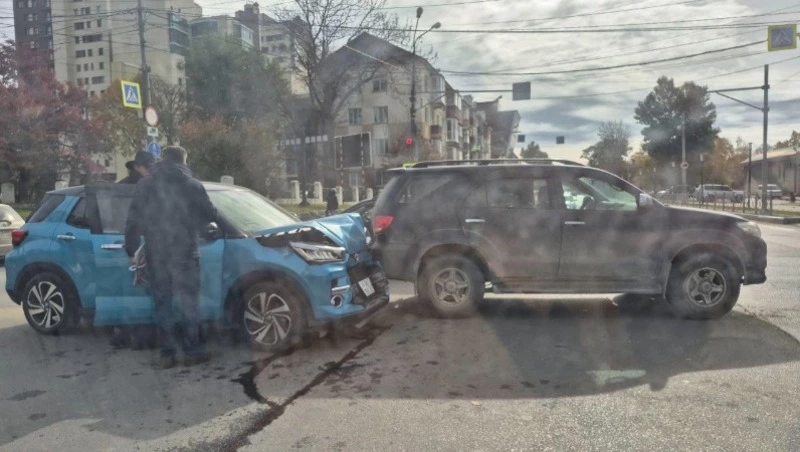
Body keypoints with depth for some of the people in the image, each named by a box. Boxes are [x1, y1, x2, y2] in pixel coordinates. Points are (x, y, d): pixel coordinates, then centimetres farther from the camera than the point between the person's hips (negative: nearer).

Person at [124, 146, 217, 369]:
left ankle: (167, 353, 10)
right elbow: (210, 214, 5)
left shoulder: (145, 185, 6)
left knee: (162, 303, 8)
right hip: (184, 252, -2)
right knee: (188, 302, 3)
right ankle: (192, 351, 6)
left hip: (155, 253, 2)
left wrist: (131, 249, 10)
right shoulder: (192, 184, 0)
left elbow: (133, 220, 4)